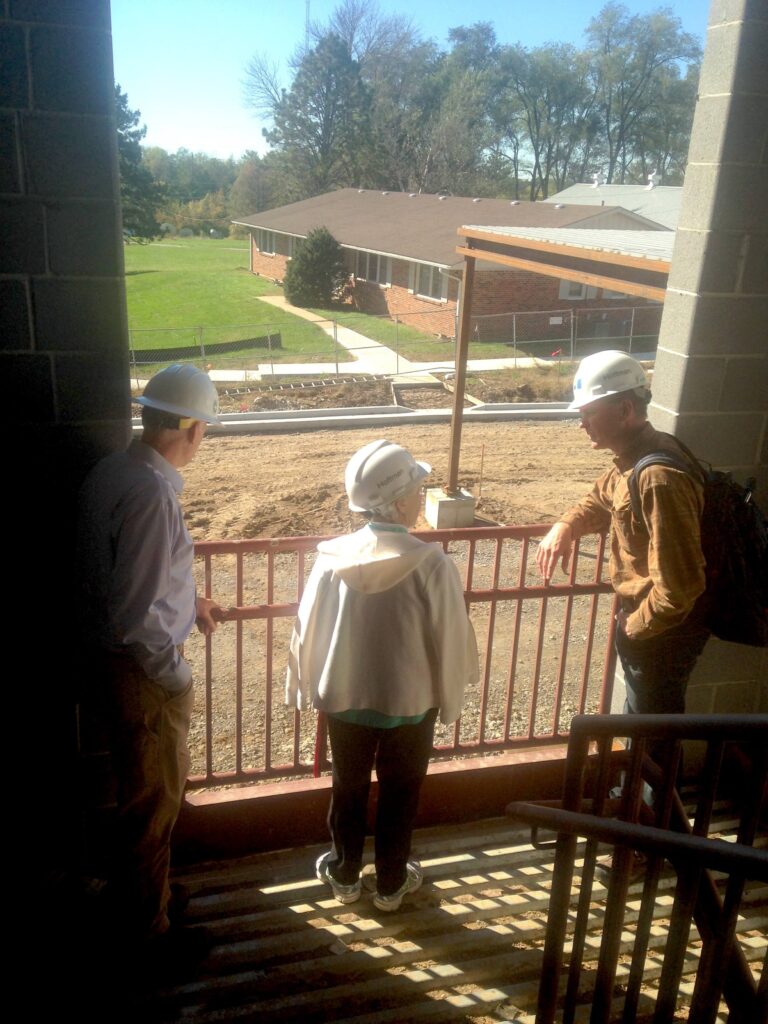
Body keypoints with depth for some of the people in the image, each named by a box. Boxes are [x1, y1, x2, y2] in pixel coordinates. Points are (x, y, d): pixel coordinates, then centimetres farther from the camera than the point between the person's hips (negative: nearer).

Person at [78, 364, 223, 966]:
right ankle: (148, 930, 31)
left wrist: (190, 603, 18)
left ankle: (141, 893, 46)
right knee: (154, 803, 11)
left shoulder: (114, 472, 2)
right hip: (141, 674, -9)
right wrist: (177, 677, -16)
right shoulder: (152, 493, -28)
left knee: (145, 793, 26)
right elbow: (136, 613, -29)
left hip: (115, 662, 9)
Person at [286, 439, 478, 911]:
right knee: (400, 795, 18)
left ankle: (344, 874, 39)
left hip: (346, 697, 2)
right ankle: (392, 883, 35)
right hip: (410, 701, -2)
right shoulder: (432, 565, -22)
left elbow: (308, 630, -4)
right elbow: (451, 640, -13)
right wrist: (450, 699, 3)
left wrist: (309, 686, 12)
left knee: (348, 789, 22)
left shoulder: (332, 557, -14)